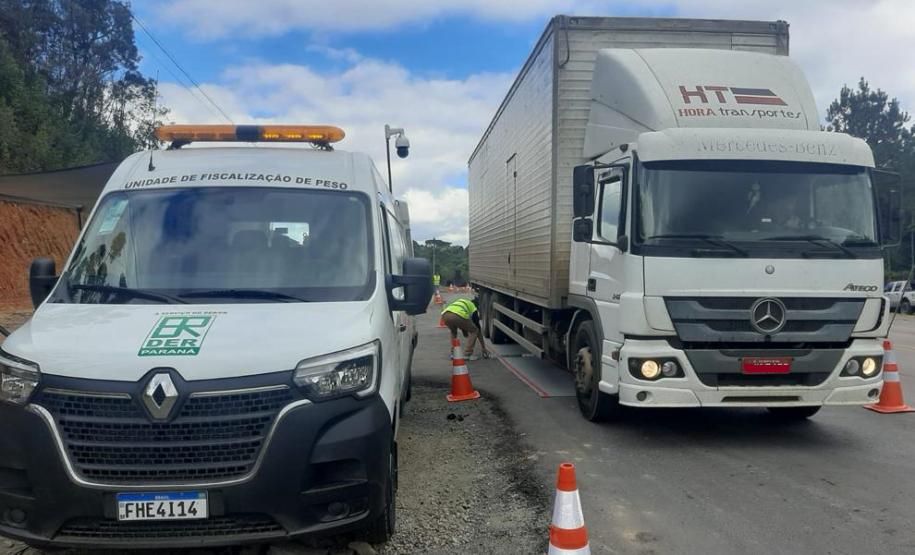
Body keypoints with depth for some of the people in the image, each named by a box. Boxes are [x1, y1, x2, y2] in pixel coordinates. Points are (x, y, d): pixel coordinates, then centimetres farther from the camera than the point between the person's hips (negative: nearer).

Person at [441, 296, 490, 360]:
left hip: (445, 315, 6)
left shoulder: (462, 302, 43)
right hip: (457, 316, -6)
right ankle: (467, 354, 12)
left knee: (453, 332, 38)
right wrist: (483, 347, 36)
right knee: (474, 331, 18)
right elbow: (478, 327, 29)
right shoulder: (473, 309, 27)